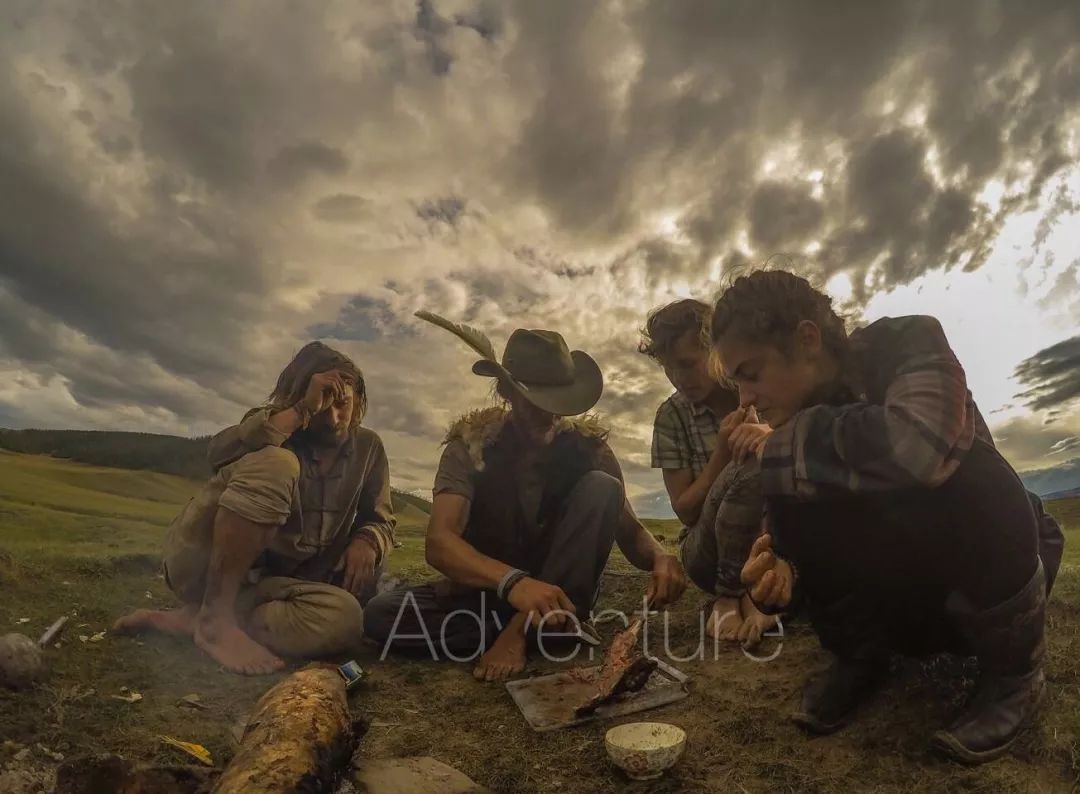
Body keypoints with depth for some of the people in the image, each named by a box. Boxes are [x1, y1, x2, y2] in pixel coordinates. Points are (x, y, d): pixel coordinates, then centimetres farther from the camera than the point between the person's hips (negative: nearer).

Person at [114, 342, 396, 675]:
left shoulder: (367, 448, 4)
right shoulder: (274, 425, -4)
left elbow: (381, 521, 8)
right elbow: (221, 452, -26)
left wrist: (366, 542, -15)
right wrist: (303, 410, -27)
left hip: (265, 583, 4)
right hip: (202, 562, -3)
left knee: (343, 618, -30)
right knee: (275, 463, -31)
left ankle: (185, 620, -18)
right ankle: (214, 619, -24)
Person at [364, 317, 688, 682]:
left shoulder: (586, 445, -9)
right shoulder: (470, 445, -15)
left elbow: (630, 531, -7)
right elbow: (439, 542, -29)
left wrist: (660, 557, -32)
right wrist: (512, 581, -48)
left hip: (561, 588, 1)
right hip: (489, 589, 0)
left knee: (602, 489, -22)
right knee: (379, 614, -25)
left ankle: (520, 631, -20)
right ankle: (547, 628, -20)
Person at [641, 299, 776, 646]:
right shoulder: (672, 416, -6)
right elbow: (686, 511, -6)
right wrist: (723, 452, -20)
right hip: (710, 550, -1)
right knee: (748, 465, -30)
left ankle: (732, 595, -11)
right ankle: (732, 593, -10)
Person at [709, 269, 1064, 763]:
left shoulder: (907, 343, -24)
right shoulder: (795, 412, -11)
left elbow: (918, 445, -46)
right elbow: (787, 530, -9)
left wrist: (781, 445, -33)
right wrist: (779, 560, -32)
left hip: (1001, 561, -3)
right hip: (902, 586, 3)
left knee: (965, 470, -34)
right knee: (787, 494, -21)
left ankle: (1013, 668, -9)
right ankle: (859, 658, 0)